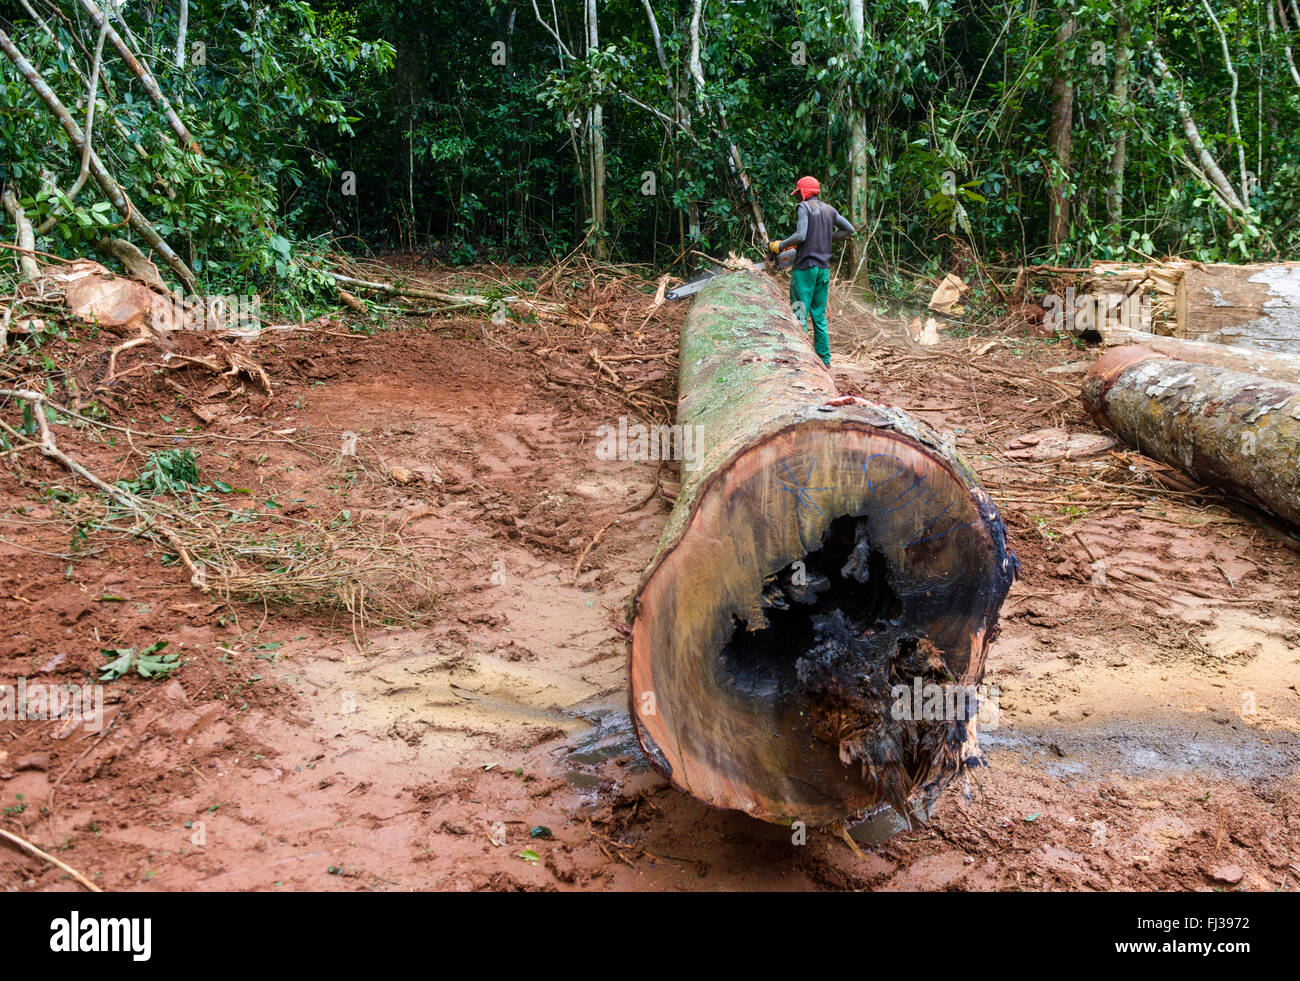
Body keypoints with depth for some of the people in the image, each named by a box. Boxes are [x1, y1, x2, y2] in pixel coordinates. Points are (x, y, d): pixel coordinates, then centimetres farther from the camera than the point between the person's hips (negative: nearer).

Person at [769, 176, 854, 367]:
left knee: (800, 316, -4)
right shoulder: (829, 210, 13)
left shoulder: (804, 207, -6)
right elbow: (849, 229, 19)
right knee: (819, 316, 12)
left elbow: (800, 235, -18)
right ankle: (824, 359, 12)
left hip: (805, 267, -6)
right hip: (824, 269, 7)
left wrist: (779, 246, -6)